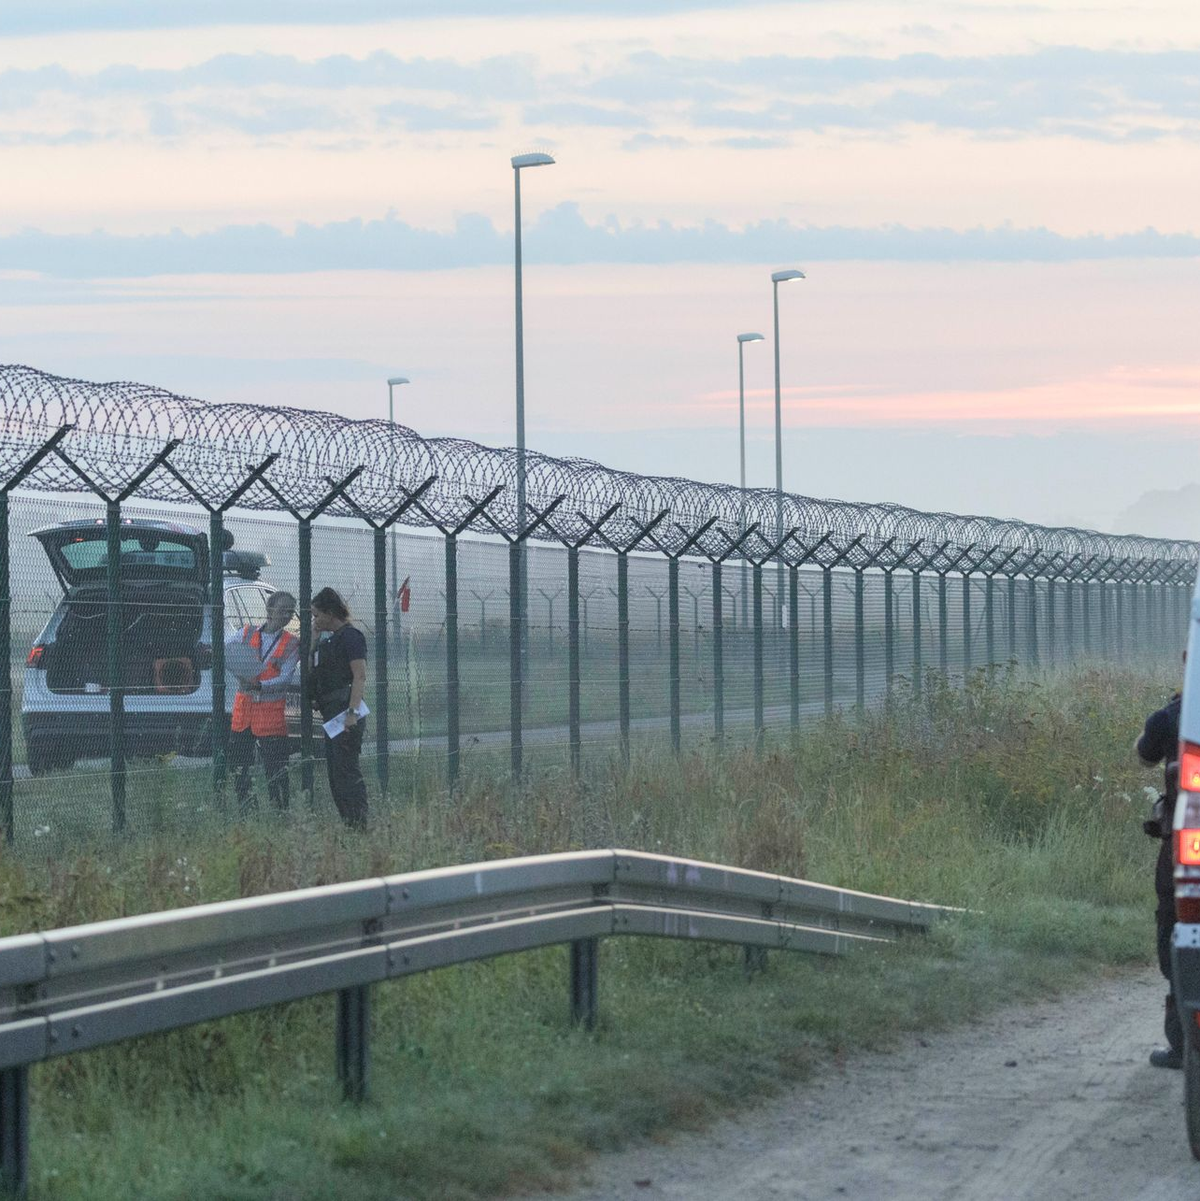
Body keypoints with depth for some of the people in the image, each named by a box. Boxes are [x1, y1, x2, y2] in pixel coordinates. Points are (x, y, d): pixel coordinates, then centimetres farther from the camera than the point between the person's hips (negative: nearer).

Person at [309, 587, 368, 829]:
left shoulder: (351, 637, -9)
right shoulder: (329, 640, 20)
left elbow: (360, 677, -17)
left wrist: (352, 712, -24)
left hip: (345, 710, -10)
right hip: (331, 713, 10)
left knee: (346, 770, -14)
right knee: (335, 773, 9)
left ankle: (359, 824, -15)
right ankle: (348, 824, 11)